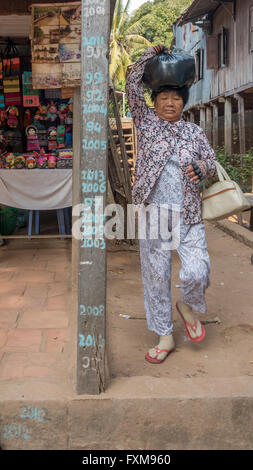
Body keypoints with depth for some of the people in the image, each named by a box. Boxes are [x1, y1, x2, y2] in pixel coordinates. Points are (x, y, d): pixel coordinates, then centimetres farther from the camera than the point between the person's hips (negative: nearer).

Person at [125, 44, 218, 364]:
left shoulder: (195, 133, 10)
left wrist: (202, 168, -12)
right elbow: (132, 86, -1)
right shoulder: (146, 122, 7)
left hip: (188, 215, 0)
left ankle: (188, 306, 24)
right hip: (153, 213, 0)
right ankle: (165, 336, 22)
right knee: (155, 276, 6)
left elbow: (213, 167, 10)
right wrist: (150, 54, 3)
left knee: (196, 272, -12)